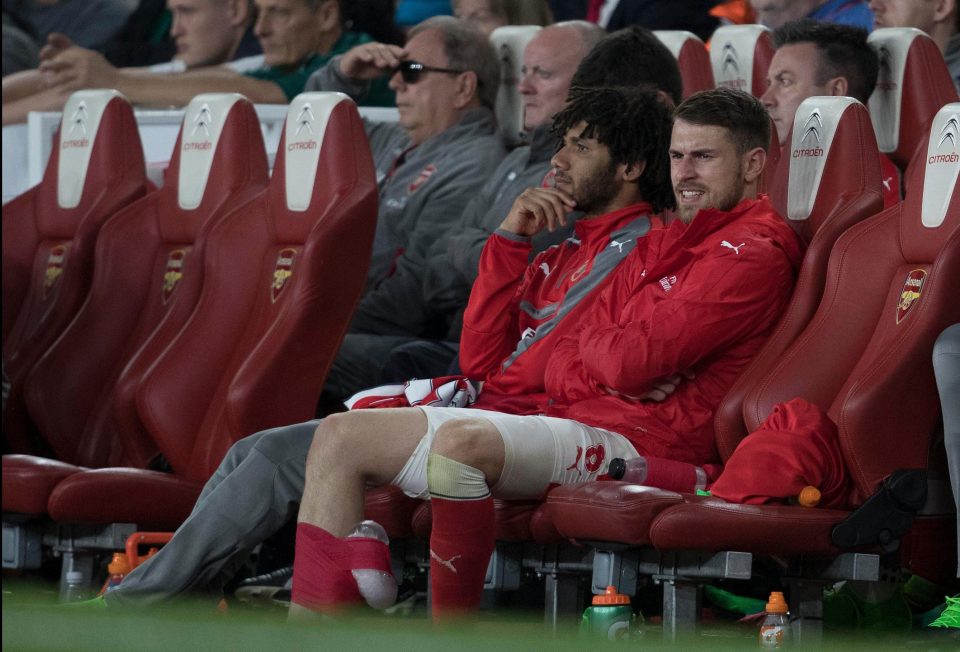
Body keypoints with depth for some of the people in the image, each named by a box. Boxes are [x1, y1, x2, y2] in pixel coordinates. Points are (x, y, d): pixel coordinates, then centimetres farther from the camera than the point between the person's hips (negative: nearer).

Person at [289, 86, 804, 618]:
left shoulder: (750, 249, 2)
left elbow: (634, 362, -14)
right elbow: (481, 359, 22)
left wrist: (567, 335, 7)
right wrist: (510, 239, 14)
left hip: (623, 432, -9)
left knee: (460, 441, -36)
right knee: (340, 434, -2)